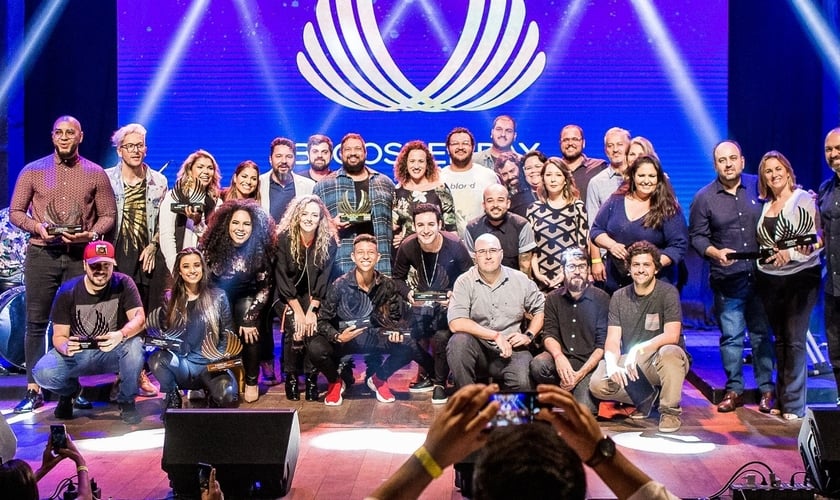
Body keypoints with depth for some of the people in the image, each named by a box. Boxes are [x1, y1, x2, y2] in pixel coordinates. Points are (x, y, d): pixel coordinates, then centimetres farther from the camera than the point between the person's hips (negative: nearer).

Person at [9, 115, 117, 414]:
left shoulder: (95, 174, 5)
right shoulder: (33, 171, 6)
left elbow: (108, 215, 5)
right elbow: (15, 212, 7)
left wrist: (89, 234, -12)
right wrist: (36, 226, -12)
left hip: (80, 255, 0)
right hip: (41, 254, 0)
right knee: (36, 322, 1)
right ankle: (33, 390, 5)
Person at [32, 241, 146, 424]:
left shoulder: (123, 284, -11)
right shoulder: (67, 291, -10)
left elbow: (139, 318, -21)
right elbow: (59, 336, -8)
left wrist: (121, 334, -44)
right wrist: (65, 346, -34)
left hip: (113, 353, -1)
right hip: (77, 354, 1)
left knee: (134, 344, -34)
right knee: (43, 373, -27)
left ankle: (126, 402, -8)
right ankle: (70, 390, 13)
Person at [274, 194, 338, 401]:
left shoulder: (328, 241, -10)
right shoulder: (284, 239, -14)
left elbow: (323, 279, -9)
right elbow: (282, 278, -13)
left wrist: (311, 311, -17)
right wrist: (298, 311, -18)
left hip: (315, 298, 1)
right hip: (288, 297, -1)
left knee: (313, 329, -24)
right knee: (294, 330, -24)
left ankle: (312, 379, -8)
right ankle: (291, 378, -4)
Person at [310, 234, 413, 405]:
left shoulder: (387, 285, -7)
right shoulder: (340, 285, -16)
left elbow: (397, 317, 5)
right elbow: (323, 320, -12)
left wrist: (397, 331, -17)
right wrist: (338, 337, -31)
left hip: (374, 337, 2)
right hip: (344, 338, -2)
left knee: (408, 346, -22)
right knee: (317, 348, -33)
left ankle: (379, 379, 11)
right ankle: (335, 382, 5)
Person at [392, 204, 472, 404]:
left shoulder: (454, 246, -21)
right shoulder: (407, 247, -14)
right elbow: (398, 277, 1)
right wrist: (408, 292, -19)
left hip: (449, 303, -3)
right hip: (423, 301, 4)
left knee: (441, 338, -27)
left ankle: (440, 383, 1)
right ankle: (429, 373, 21)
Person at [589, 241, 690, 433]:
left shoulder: (668, 293, -9)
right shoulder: (619, 297, 2)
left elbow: (672, 336, -19)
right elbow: (612, 340, -4)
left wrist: (638, 350, -32)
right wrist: (612, 365, -24)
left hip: (660, 362, -4)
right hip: (630, 364, 4)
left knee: (669, 352, -38)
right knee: (597, 384, -20)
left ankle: (670, 410, -14)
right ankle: (645, 398, 9)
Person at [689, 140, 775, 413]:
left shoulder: (759, 186, 4)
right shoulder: (704, 198, 1)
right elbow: (697, 236, 1)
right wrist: (716, 253, -16)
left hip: (761, 275, 1)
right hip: (727, 280, -1)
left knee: (762, 334, 8)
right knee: (731, 336, 2)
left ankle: (766, 389, 18)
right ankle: (734, 389, 13)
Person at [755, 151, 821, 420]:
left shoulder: (804, 200, -4)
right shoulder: (765, 205, 13)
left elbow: (817, 239, -11)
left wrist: (791, 252, -23)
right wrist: (765, 256, -2)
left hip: (800, 277, -5)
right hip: (769, 280, 5)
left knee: (795, 340, -7)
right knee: (780, 340, 10)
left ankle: (794, 405, -2)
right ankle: (781, 399, 17)